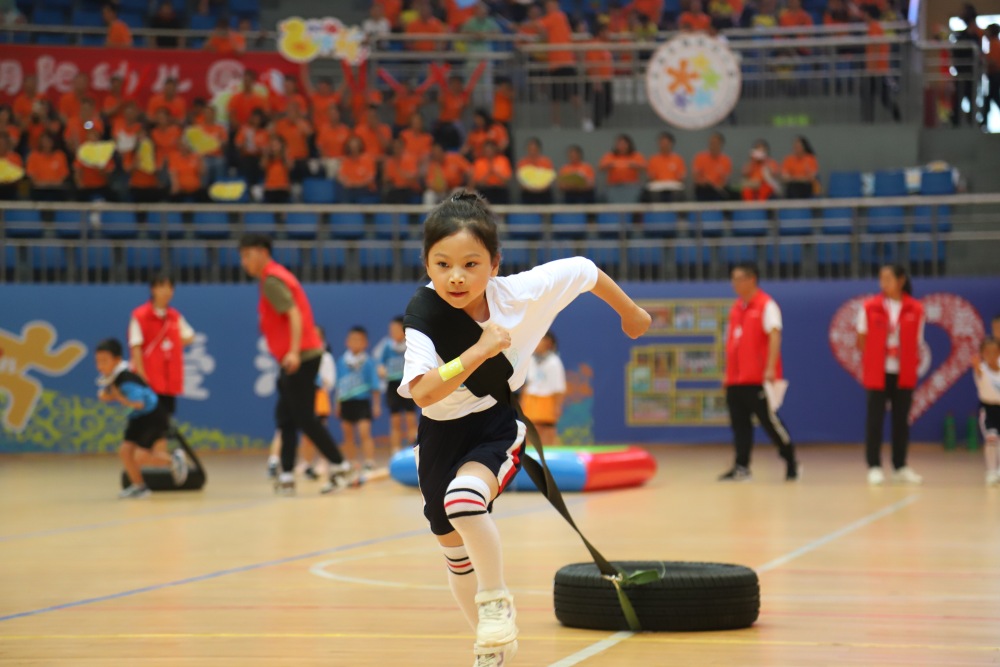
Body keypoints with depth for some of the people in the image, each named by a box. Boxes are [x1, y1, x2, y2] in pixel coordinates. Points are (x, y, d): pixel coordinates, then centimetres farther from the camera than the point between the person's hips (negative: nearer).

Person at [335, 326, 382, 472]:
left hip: (362, 401, -4)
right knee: (348, 434, 12)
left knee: (364, 432, -13)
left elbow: (374, 386, -2)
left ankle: (369, 461, -14)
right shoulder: (342, 362, 4)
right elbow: (339, 386, 11)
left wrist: (376, 404, -4)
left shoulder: (368, 362, -5)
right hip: (346, 402, 4)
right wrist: (338, 404, 11)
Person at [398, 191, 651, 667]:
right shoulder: (423, 314, -24)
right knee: (455, 549, 15)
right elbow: (423, 394, -36)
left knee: (463, 500, -33)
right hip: (442, 434, 2)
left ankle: (496, 599, -9)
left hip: (498, 425, -2)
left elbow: (584, 270, -2)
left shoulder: (522, 293, -22)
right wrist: (480, 351, -44)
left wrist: (630, 313, 14)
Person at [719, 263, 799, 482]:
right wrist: (728, 374, 17)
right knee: (739, 424, 5)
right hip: (736, 379, 7)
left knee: (769, 420, -4)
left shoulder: (766, 305, -7)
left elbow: (774, 336, -17)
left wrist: (770, 369, -26)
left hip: (758, 380, -7)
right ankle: (741, 467, 7)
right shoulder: (736, 308, 16)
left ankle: (791, 462, 8)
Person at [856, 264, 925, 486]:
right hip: (877, 373, -1)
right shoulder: (869, 308, -1)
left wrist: (913, 367, -3)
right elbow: (862, 340, 4)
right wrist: (867, 364, -3)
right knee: (875, 420, -1)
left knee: (901, 420, 7)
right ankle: (874, 467, 5)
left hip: (904, 374, 1)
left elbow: (917, 343, 6)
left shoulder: (915, 310, 1)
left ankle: (900, 467, 16)